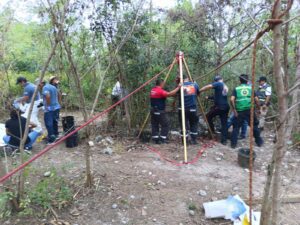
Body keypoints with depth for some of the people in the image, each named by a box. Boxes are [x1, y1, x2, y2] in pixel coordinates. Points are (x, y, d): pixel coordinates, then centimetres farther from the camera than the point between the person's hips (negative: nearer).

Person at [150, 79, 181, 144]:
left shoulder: (152, 90, 11)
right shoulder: (160, 91, -16)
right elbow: (170, 94, -28)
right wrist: (178, 87, -21)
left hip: (153, 111, 9)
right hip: (160, 111, -9)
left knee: (154, 125, 11)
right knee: (165, 125, 1)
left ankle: (155, 139, 13)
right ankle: (162, 140, 1)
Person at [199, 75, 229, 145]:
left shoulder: (218, 84, -6)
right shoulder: (226, 87, 19)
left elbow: (208, 86, -21)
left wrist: (199, 91, -15)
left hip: (218, 106, -7)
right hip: (225, 107, 7)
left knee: (208, 116, 15)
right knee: (224, 123, 7)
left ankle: (212, 131, 18)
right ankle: (224, 140, 9)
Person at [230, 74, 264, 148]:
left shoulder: (236, 89, 4)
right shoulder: (250, 88, 8)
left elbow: (232, 100, -10)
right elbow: (256, 100, 4)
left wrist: (234, 109, -3)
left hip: (239, 111, -1)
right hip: (249, 110, 1)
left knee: (236, 127, 9)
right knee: (254, 126, 17)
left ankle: (233, 144, 8)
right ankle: (259, 142, 29)